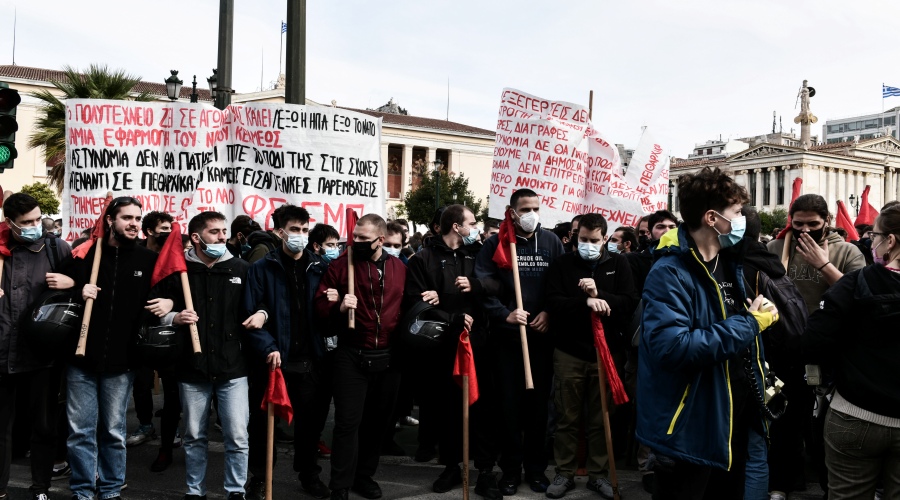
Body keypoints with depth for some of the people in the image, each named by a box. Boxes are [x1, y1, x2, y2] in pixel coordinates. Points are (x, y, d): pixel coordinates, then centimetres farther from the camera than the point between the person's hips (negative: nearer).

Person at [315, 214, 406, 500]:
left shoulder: (399, 268, 5)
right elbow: (320, 306, -4)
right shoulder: (341, 264, -3)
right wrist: (338, 307, -24)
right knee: (348, 422, -3)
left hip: (389, 356, 3)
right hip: (352, 356, -3)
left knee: (378, 421, 13)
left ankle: (364, 475, 30)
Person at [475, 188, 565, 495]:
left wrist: (550, 312, -7)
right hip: (506, 336, -1)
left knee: (539, 403, 9)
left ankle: (536, 467, 22)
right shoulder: (495, 244, 0)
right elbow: (482, 286, -8)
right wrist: (505, 314, -17)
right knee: (510, 404, 5)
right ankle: (511, 469, 17)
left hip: (542, 335, 2)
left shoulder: (552, 242, 6)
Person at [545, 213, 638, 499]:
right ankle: (564, 473, 18)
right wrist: (586, 302, -21)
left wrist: (599, 294, -19)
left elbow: (630, 303, -6)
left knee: (602, 418, 10)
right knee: (567, 417, 7)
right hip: (569, 351, -1)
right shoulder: (563, 264, 3)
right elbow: (553, 303, -8)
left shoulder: (619, 264, 5)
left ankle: (598, 474, 22)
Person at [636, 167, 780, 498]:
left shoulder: (730, 262, 7)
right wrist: (746, 326, -24)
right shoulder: (670, 273, -21)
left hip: (736, 416, 9)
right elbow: (672, 347, -33)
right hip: (692, 427, -9)